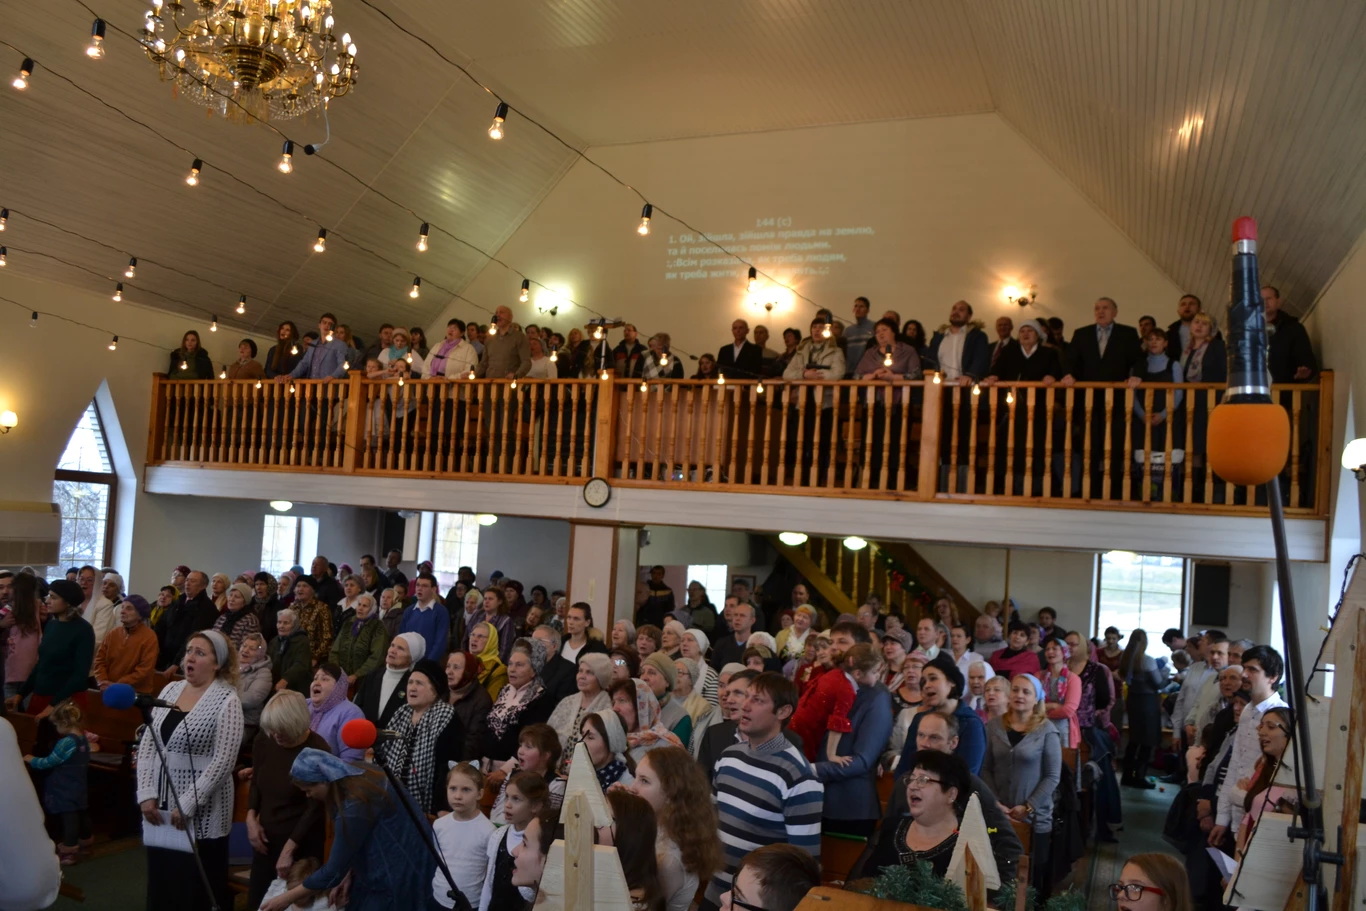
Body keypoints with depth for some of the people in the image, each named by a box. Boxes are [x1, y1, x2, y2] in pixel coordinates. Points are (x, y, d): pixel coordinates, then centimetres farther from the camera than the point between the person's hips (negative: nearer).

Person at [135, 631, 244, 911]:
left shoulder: (227, 701, -12)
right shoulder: (170, 689, 6)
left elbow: (223, 762, -16)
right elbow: (146, 744, 6)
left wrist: (187, 805, -17)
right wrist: (146, 794, -3)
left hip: (199, 813, -6)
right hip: (160, 805, 6)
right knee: (160, 882, 14)